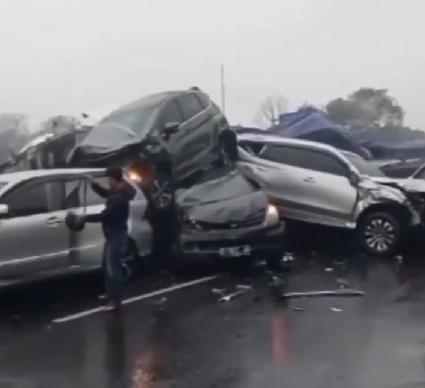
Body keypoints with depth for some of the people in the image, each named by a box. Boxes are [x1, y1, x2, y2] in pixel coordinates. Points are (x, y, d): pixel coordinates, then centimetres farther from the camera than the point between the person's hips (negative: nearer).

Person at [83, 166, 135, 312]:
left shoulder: (119, 198, -25)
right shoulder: (117, 193, 7)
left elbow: (104, 215, -27)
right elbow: (105, 193, 25)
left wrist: (85, 218, -19)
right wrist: (93, 183, 12)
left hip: (117, 236, -11)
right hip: (113, 235, 11)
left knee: (113, 269, -4)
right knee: (108, 266, 21)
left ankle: (115, 301, 5)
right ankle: (111, 294, 35)